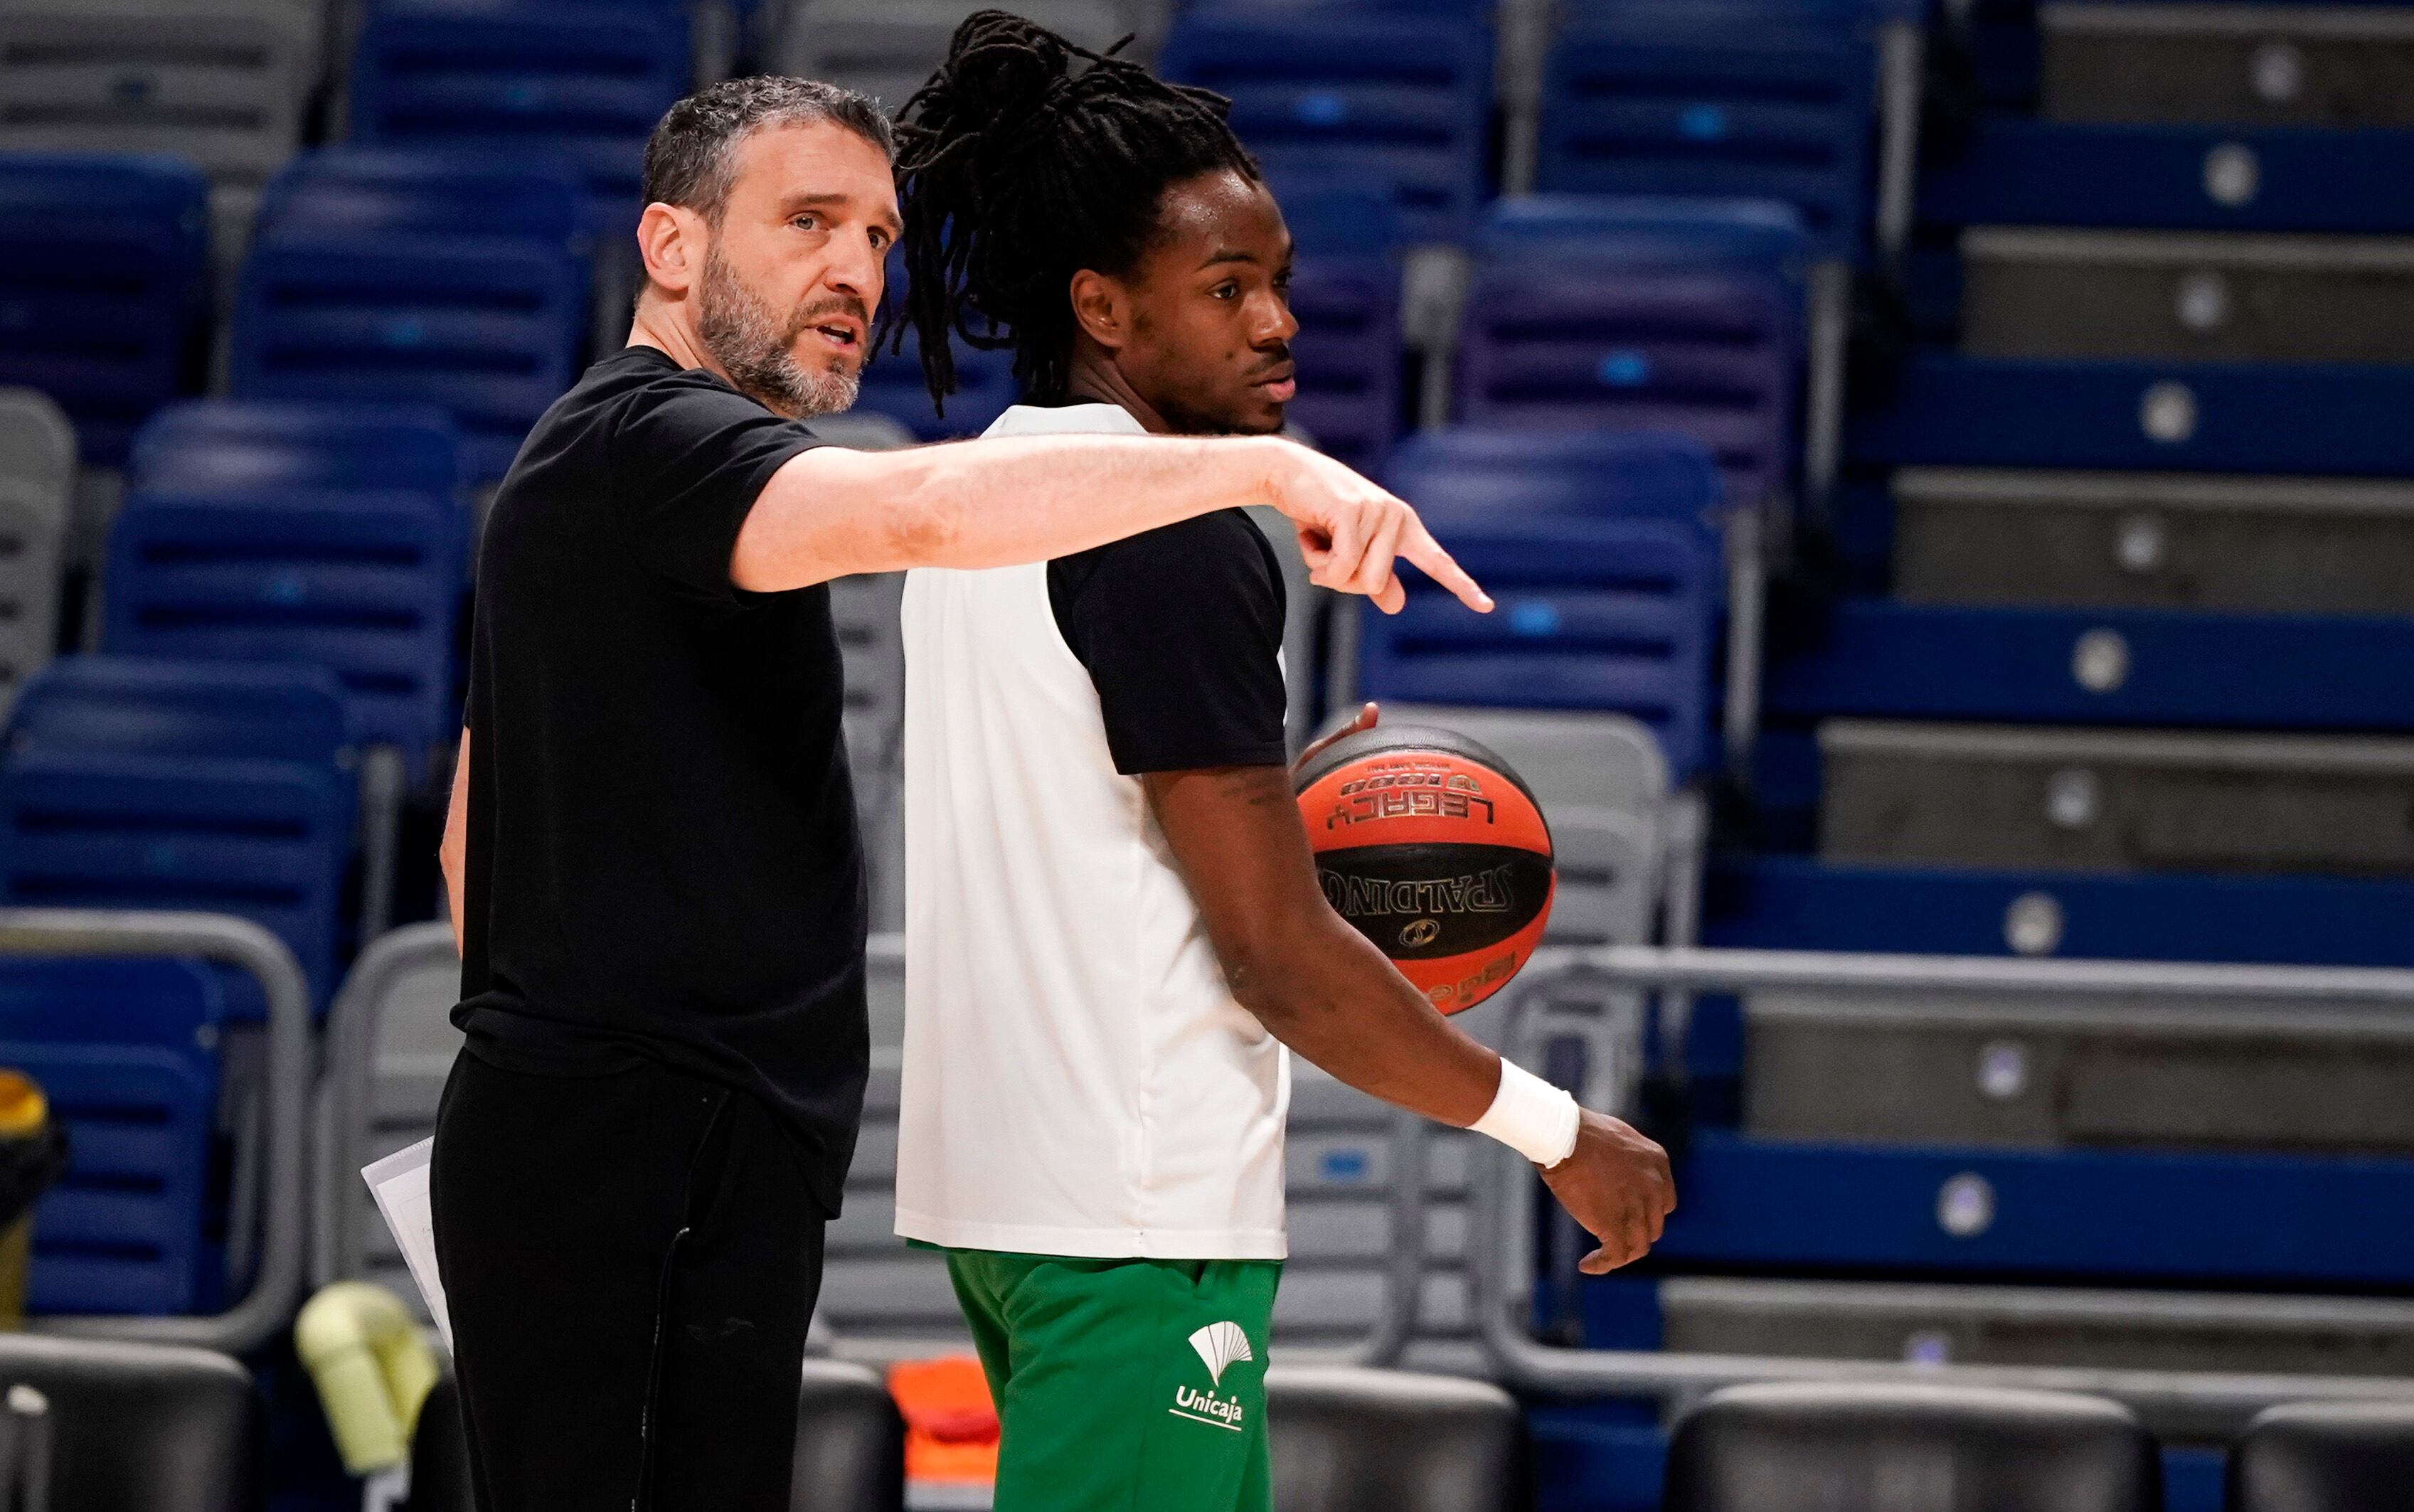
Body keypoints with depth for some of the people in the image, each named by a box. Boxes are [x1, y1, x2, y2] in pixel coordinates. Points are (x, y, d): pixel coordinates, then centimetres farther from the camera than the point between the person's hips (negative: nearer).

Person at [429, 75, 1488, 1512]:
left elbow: (474, 835, 29)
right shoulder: (644, 442, -12)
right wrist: (1265, 462, -35)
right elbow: (919, 508, -32)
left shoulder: (583, 474, 22)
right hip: (642, 1175, -11)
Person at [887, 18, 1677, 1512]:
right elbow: (1278, 957, -17)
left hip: (988, 1167, 10)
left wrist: (1259, 807, 19)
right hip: (1135, 1216, -10)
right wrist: (1559, 1133, -9)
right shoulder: (1173, 541, -16)